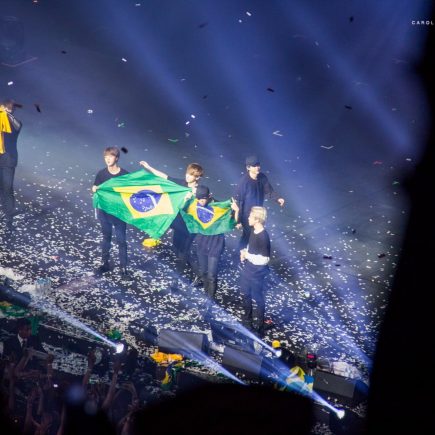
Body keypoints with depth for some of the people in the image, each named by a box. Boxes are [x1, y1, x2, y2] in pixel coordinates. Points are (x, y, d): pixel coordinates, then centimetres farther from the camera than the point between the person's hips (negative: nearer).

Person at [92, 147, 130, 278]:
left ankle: (123, 268, 14)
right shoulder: (101, 174, -5)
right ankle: (105, 264, 31)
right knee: (106, 238, 17)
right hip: (104, 211, 2)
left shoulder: (124, 174, -10)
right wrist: (95, 189, -18)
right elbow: (95, 190, 4)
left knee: (121, 240, 5)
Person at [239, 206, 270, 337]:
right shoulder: (254, 231, -1)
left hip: (257, 272, -9)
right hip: (248, 269, 9)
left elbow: (264, 259, -26)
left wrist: (247, 255, -19)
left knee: (256, 299, 6)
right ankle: (246, 322, 43)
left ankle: (258, 328, 21)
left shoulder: (263, 237, -27)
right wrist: (245, 251, -3)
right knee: (245, 295, 23)